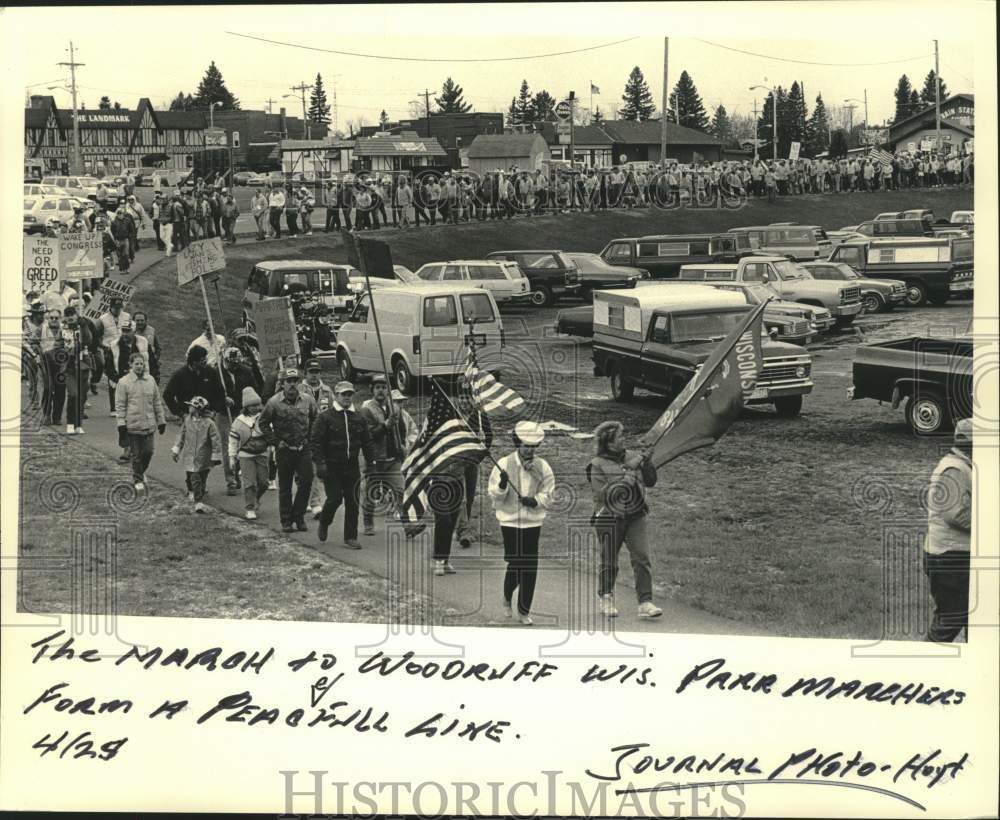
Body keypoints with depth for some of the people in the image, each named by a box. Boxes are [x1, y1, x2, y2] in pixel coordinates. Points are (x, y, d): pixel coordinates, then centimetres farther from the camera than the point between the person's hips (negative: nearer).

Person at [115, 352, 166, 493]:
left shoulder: (150, 380, 6)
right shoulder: (124, 382, -5)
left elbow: (157, 402, 13)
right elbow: (120, 405, -4)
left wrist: (161, 420, 13)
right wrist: (121, 424, -10)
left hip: (149, 424, 3)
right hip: (132, 425, -3)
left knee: (148, 451, 5)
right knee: (136, 454, 3)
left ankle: (141, 471, 32)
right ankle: (138, 480, 15)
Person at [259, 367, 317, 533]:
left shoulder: (308, 400, 0)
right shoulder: (274, 402, -8)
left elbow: (314, 420, 15)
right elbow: (263, 423, 2)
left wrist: (309, 438, 5)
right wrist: (275, 441, -4)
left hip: (303, 449, 2)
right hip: (284, 450, -2)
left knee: (306, 482, -3)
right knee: (285, 487, 5)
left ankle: (298, 517, 12)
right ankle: (286, 521, 14)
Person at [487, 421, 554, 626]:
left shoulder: (542, 467, 2)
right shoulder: (504, 464, -3)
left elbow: (547, 494, 6)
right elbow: (493, 494, -2)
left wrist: (535, 501, -13)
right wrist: (502, 485, -22)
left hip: (533, 522, 2)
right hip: (510, 521, -2)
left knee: (530, 567, -1)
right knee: (515, 563, -4)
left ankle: (524, 611, 10)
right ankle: (507, 598, 27)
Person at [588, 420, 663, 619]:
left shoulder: (631, 457, 10)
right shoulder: (597, 465, -5)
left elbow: (650, 481, 11)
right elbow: (602, 493, -16)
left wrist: (647, 464, -6)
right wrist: (626, 480, -19)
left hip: (635, 517, 3)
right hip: (609, 519, -3)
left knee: (642, 559, -9)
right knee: (609, 564, 6)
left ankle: (645, 603, -11)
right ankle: (606, 600, 26)